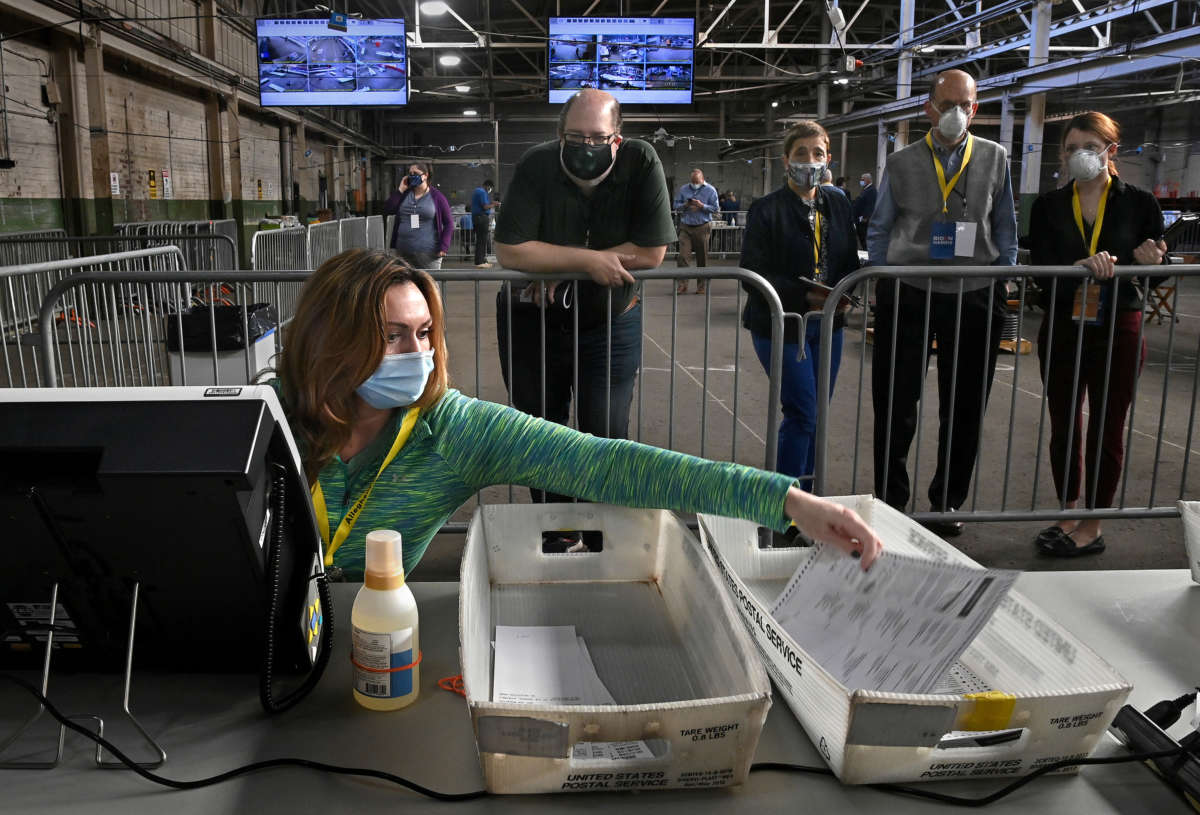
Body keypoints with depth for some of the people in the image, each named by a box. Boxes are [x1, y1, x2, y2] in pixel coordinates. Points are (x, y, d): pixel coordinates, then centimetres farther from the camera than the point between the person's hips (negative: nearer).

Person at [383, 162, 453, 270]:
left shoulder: (436, 196, 0)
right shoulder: (404, 194, 12)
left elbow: (449, 223, 0)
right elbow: (387, 210, 4)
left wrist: (444, 247, -9)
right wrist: (400, 190, -1)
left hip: (429, 253, -4)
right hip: (403, 253, 4)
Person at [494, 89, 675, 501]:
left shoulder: (641, 162, -15)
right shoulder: (536, 165, -15)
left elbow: (651, 252, -19)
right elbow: (509, 251, -22)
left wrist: (558, 266, -19)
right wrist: (588, 260, -26)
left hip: (611, 324, -1)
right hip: (532, 323, 1)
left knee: (606, 435, -4)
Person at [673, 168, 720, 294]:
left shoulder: (710, 190, 3)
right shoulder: (683, 189, 9)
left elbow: (716, 208, -1)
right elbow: (676, 205, 11)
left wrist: (702, 206, -15)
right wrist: (685, 205, -10)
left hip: (702, 227, -1)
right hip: (685, 227, 1)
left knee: (702, 258, 4)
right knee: (683, 256, -9)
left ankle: (702, 286, 14)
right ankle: (682, 285, -8)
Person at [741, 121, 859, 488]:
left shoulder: (838, 204, 10)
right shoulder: (765, 209, -7)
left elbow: (850, 261, 14)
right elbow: (753, 275, -12)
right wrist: (804, 297, -24)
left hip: (827, 324, 6)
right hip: (781, 326, -5)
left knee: (816, 415, 10)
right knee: (803, 414, -8)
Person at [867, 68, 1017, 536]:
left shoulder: (995, 159, 6)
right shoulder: (902, 164, 3)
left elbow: (1005, 229, 11)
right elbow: (879, 231, 8)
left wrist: (1003, 285, 4)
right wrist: (882, 287, 2)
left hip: (975, 297, 1)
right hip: (907, 293, -1)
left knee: (964, 409, 9)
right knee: (895, 406, 3)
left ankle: (946, 503, 27)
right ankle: (891, 502, 19)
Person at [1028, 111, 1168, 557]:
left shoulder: (1139, 204, -2)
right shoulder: (1048, 206, 2)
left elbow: (1157, 273, 4)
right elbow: (1041, 273, -9)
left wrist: (1147, 262, -19)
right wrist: (1082, 266, -27)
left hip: (1117, 332, -2)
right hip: (1061, 331, 2)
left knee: (1106, 430, 5)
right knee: (1063, 427, 10)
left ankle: (1092, 529, 17)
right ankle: (1068, 516, 26)